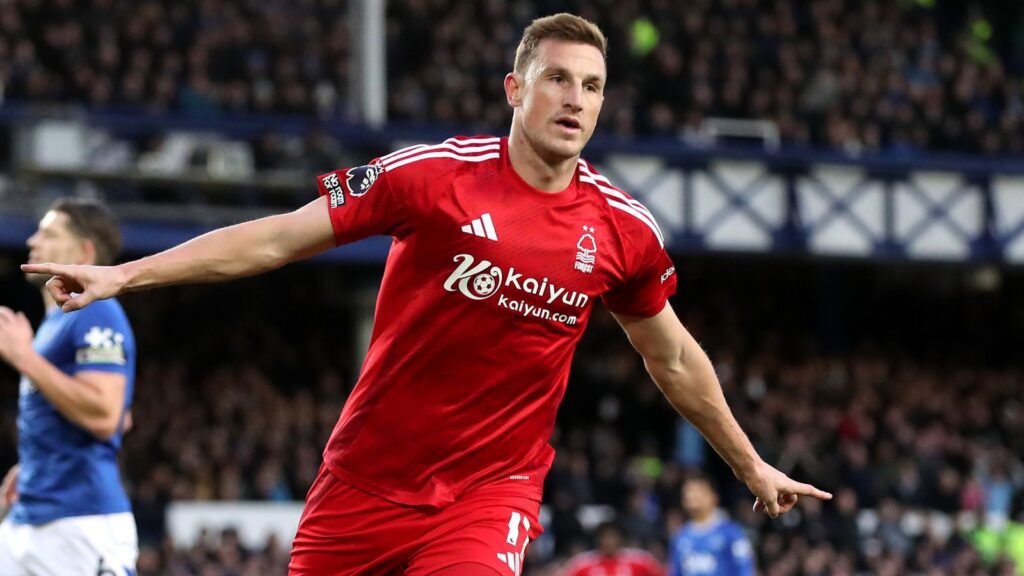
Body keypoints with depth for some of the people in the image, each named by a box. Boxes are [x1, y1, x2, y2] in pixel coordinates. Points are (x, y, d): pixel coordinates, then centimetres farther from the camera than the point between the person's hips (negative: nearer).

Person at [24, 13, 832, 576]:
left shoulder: (622, 229, -2)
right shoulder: (435, 175, -11)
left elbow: (674, 360, 15)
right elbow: (278, 239, -7)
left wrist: (750, 464, 22)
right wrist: (124, 275, -11)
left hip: (491, 488, 0)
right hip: (369, 475, 0)